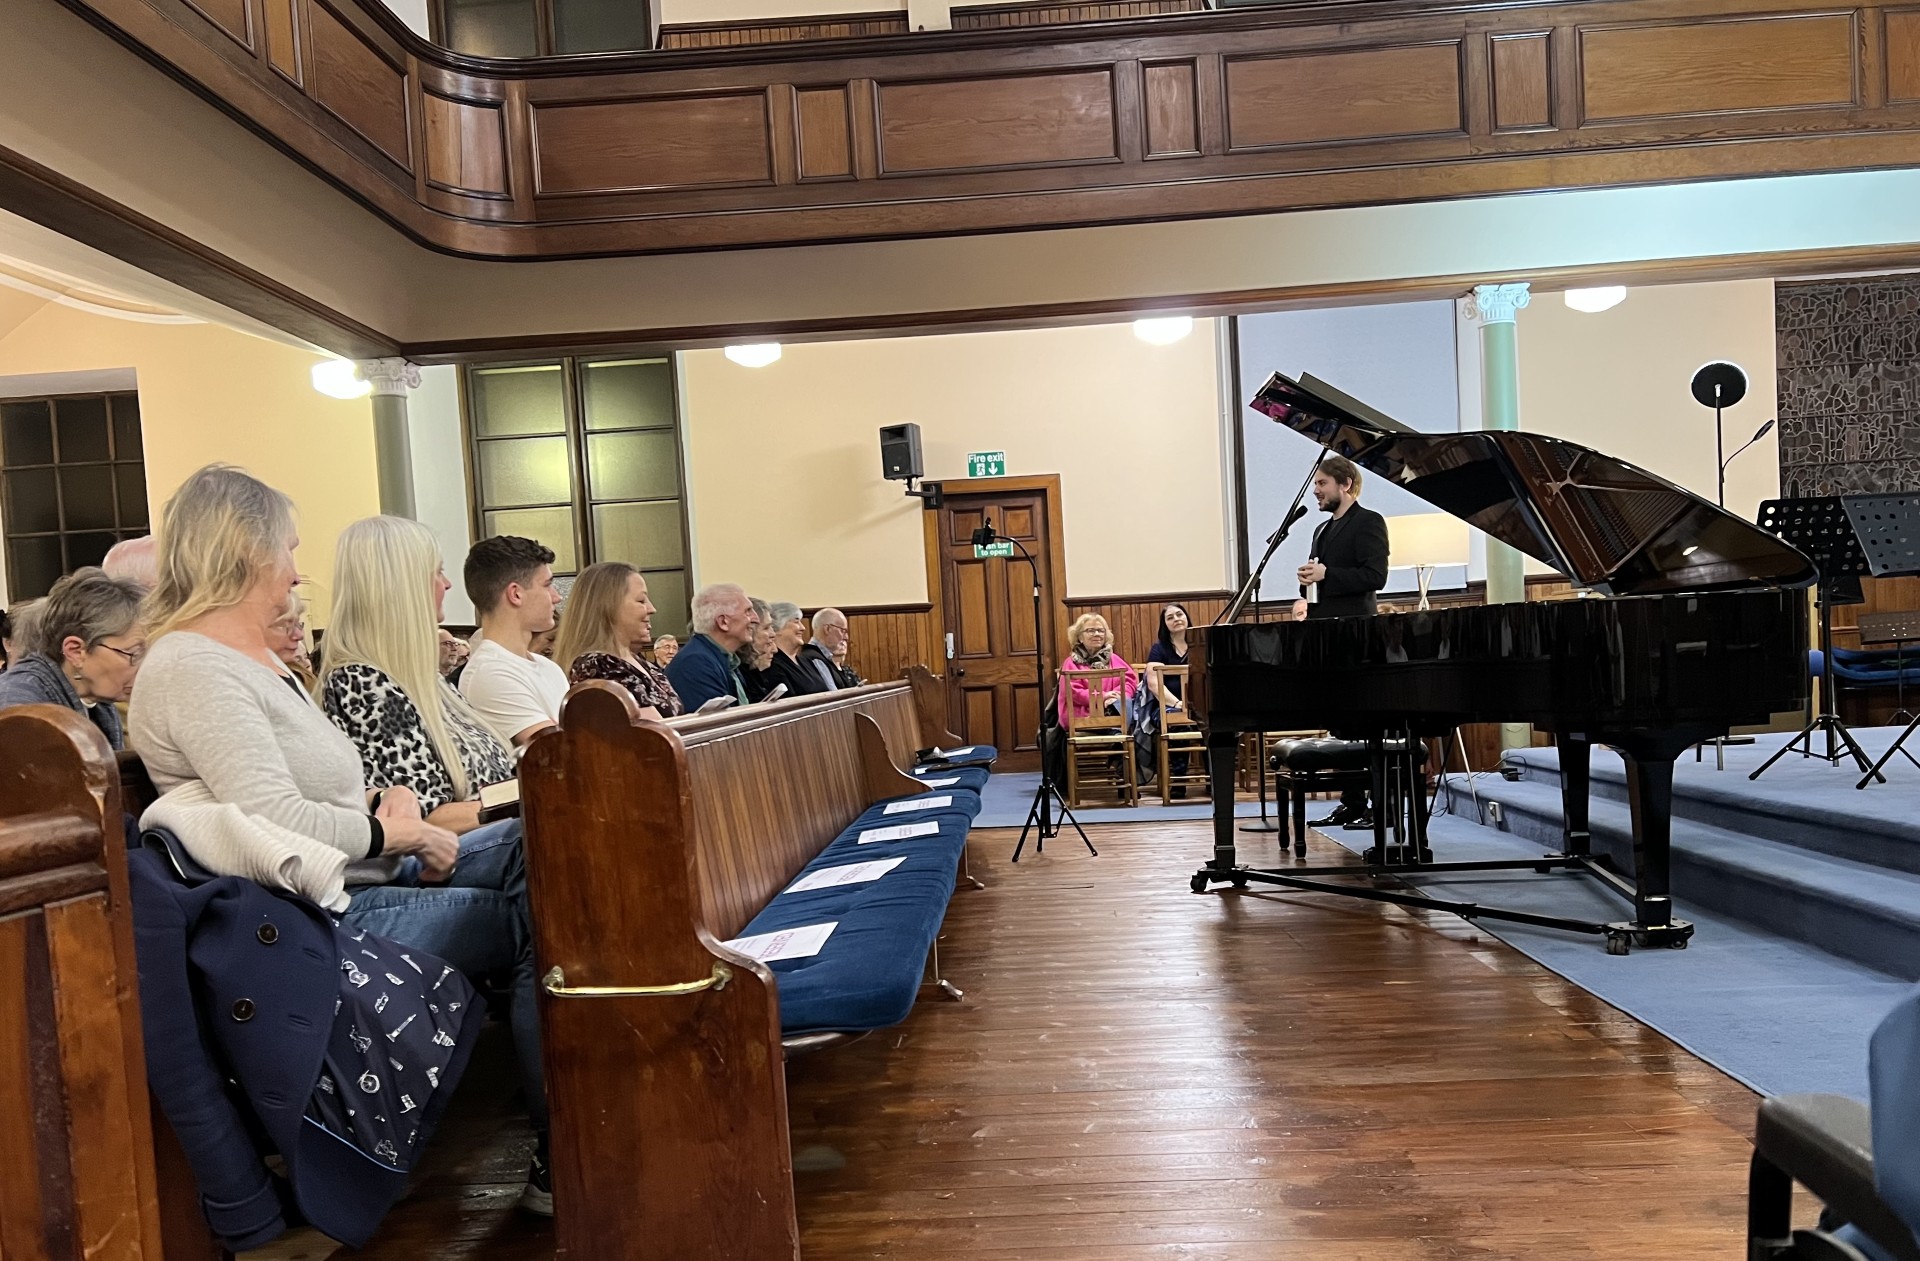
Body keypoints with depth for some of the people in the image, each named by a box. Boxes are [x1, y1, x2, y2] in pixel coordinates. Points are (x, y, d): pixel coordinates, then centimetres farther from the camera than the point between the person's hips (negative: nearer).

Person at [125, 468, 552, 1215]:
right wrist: (388, 831, -13)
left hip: (366, 874, 10)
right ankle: (560, 1163, -5)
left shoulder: (257, 659, 17)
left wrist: (386, 802, 1)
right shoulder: (193, 669, -16)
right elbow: (277, 824, -27)